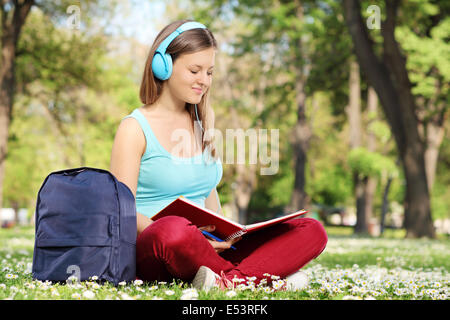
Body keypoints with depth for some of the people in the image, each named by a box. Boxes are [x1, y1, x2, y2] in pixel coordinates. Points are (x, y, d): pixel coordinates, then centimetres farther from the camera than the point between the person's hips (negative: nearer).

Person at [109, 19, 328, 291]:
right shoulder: (135, 128, -2)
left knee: (312, 231, -12)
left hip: (209, 247, 6)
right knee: (174, 229, -43)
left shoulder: (204, 118, 17)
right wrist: (195, 239, -23)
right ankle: (261, 276, -21)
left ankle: (231, 279, -33)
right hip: (151, 251, -6)